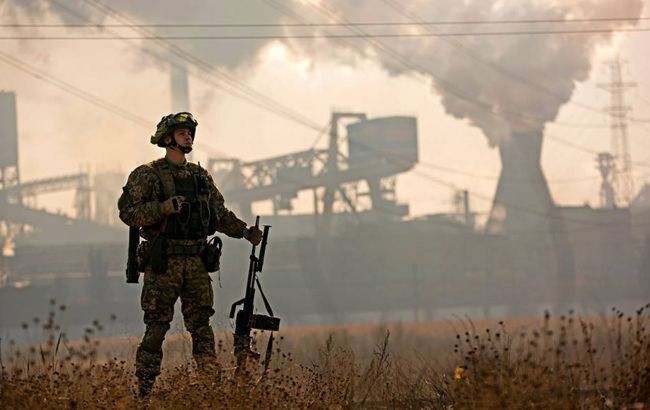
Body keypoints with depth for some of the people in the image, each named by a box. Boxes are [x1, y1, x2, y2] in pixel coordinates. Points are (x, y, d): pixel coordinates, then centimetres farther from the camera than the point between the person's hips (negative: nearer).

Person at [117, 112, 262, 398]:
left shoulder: (201, 176, 15)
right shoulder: (147, 175, -2)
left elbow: (220, 213, 23)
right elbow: (127, 212, -9)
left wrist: (245, 232, 14)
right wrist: (163, 208, -21)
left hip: (196, 263, 5)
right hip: (164, 264, -5)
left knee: (201, 326, 4)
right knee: (156, 328, -4)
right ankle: (144, 390, -1)